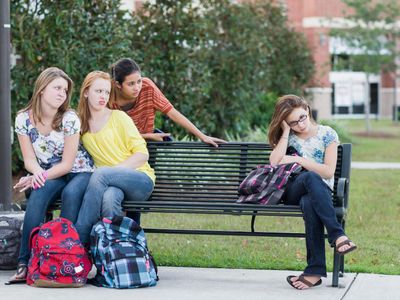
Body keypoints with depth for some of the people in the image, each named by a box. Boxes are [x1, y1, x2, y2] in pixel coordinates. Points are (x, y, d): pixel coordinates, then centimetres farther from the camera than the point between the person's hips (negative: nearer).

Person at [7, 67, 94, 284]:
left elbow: (67, 163, -13)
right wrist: (38, 173, -27)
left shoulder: (69, 119, -14)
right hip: (47, 176, 2)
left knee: (70, 193, -36)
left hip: (79, 172, -2)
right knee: (38, 194, -32)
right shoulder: (23, 119, -5)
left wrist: (43, 176, -27)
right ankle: (25, 262, -34)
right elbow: (29, 159, -4)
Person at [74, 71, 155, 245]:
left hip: (141, 179, -2)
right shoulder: (81, 124, 14)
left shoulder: (119, 117, 2)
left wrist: (114, 170, -16)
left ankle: (79, 241, -32)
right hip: (111, 184, 2)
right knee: (109, 197, -37)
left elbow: (142, 154, -3)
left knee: (102, 173, -33)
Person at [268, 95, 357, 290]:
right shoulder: (287, 137, 13)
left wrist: (299, 160, -9)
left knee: (309, 203, -41)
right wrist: (286, 131, -3)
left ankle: (315, 270, -44)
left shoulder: (327, 134, 6)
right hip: (292, 193, 1)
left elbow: (329, 172, -3)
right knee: (310, 178, -38)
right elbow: (274, 163, -6)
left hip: (321, 192, -1)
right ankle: (337, 235, -43)